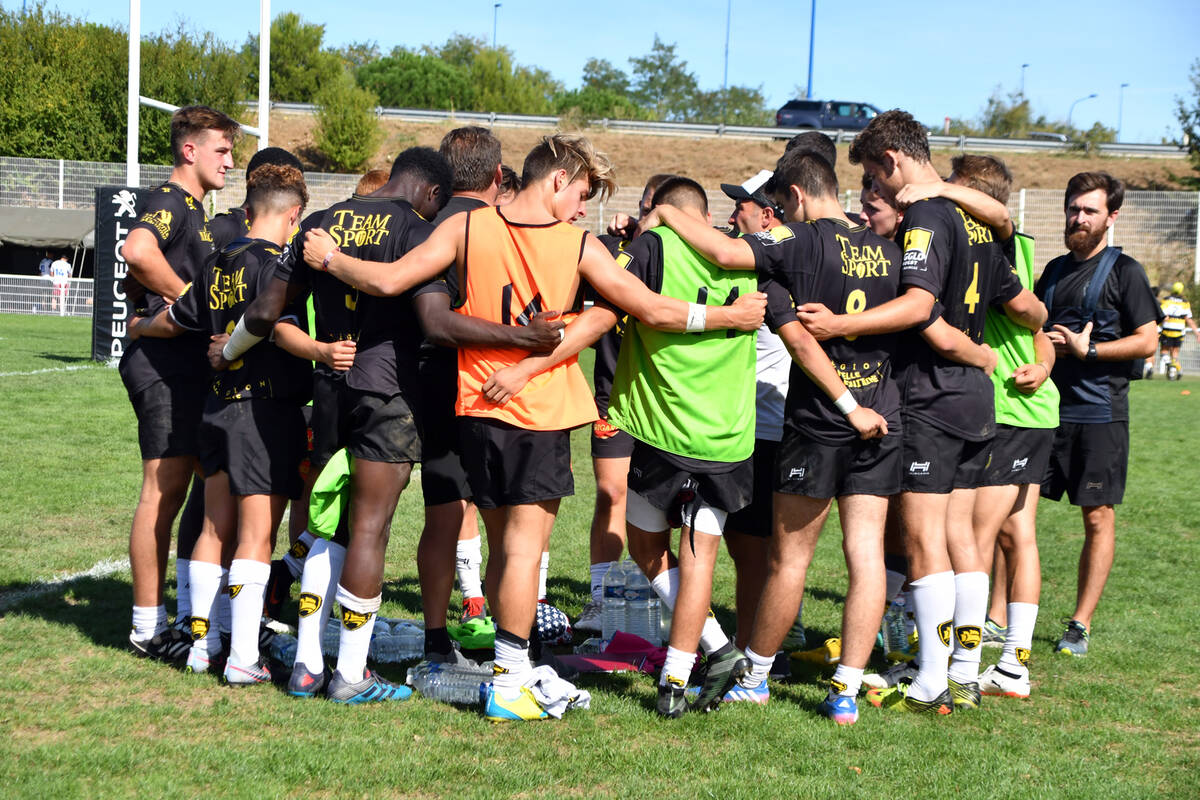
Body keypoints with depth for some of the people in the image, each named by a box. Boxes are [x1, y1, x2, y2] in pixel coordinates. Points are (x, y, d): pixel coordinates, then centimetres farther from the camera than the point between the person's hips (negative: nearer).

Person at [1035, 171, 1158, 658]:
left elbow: (1146, 341, -7)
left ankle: (1080, 625, 8)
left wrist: (1087, 349, -13)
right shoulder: (1054, 270, 15)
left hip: (1099, 412, -5)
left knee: (1098, 518, 0)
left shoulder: (1123, 272, -2)